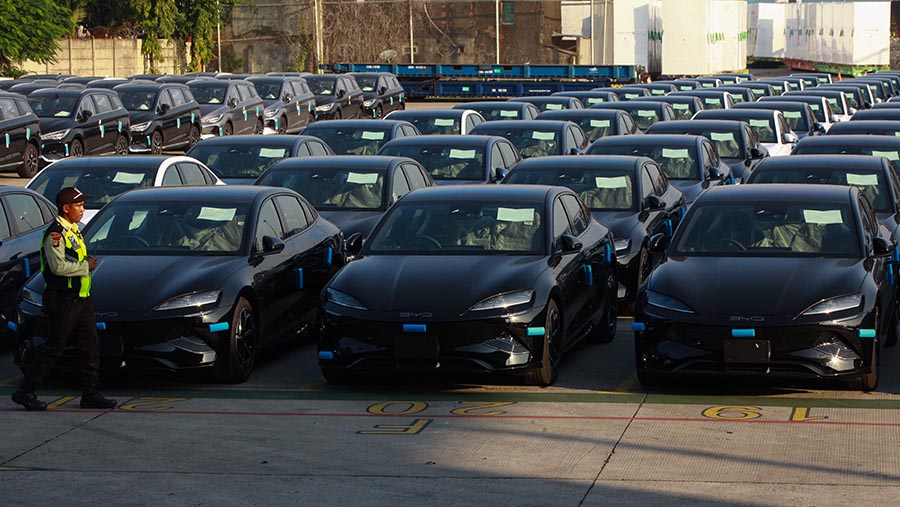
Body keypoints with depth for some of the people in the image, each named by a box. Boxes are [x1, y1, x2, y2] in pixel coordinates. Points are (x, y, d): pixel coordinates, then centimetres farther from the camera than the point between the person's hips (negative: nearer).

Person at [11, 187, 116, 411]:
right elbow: (58, 266, -24)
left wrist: (87, 262, -3)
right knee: (54, 349, -4)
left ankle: (90, 394, 10)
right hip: (63, 300, -9)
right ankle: (25, 391, 6)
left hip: (81, 298, 9)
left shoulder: (73, 230, 16)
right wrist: (85, 265, -14)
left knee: (91, 346, 6)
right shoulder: (55, 233, -14)